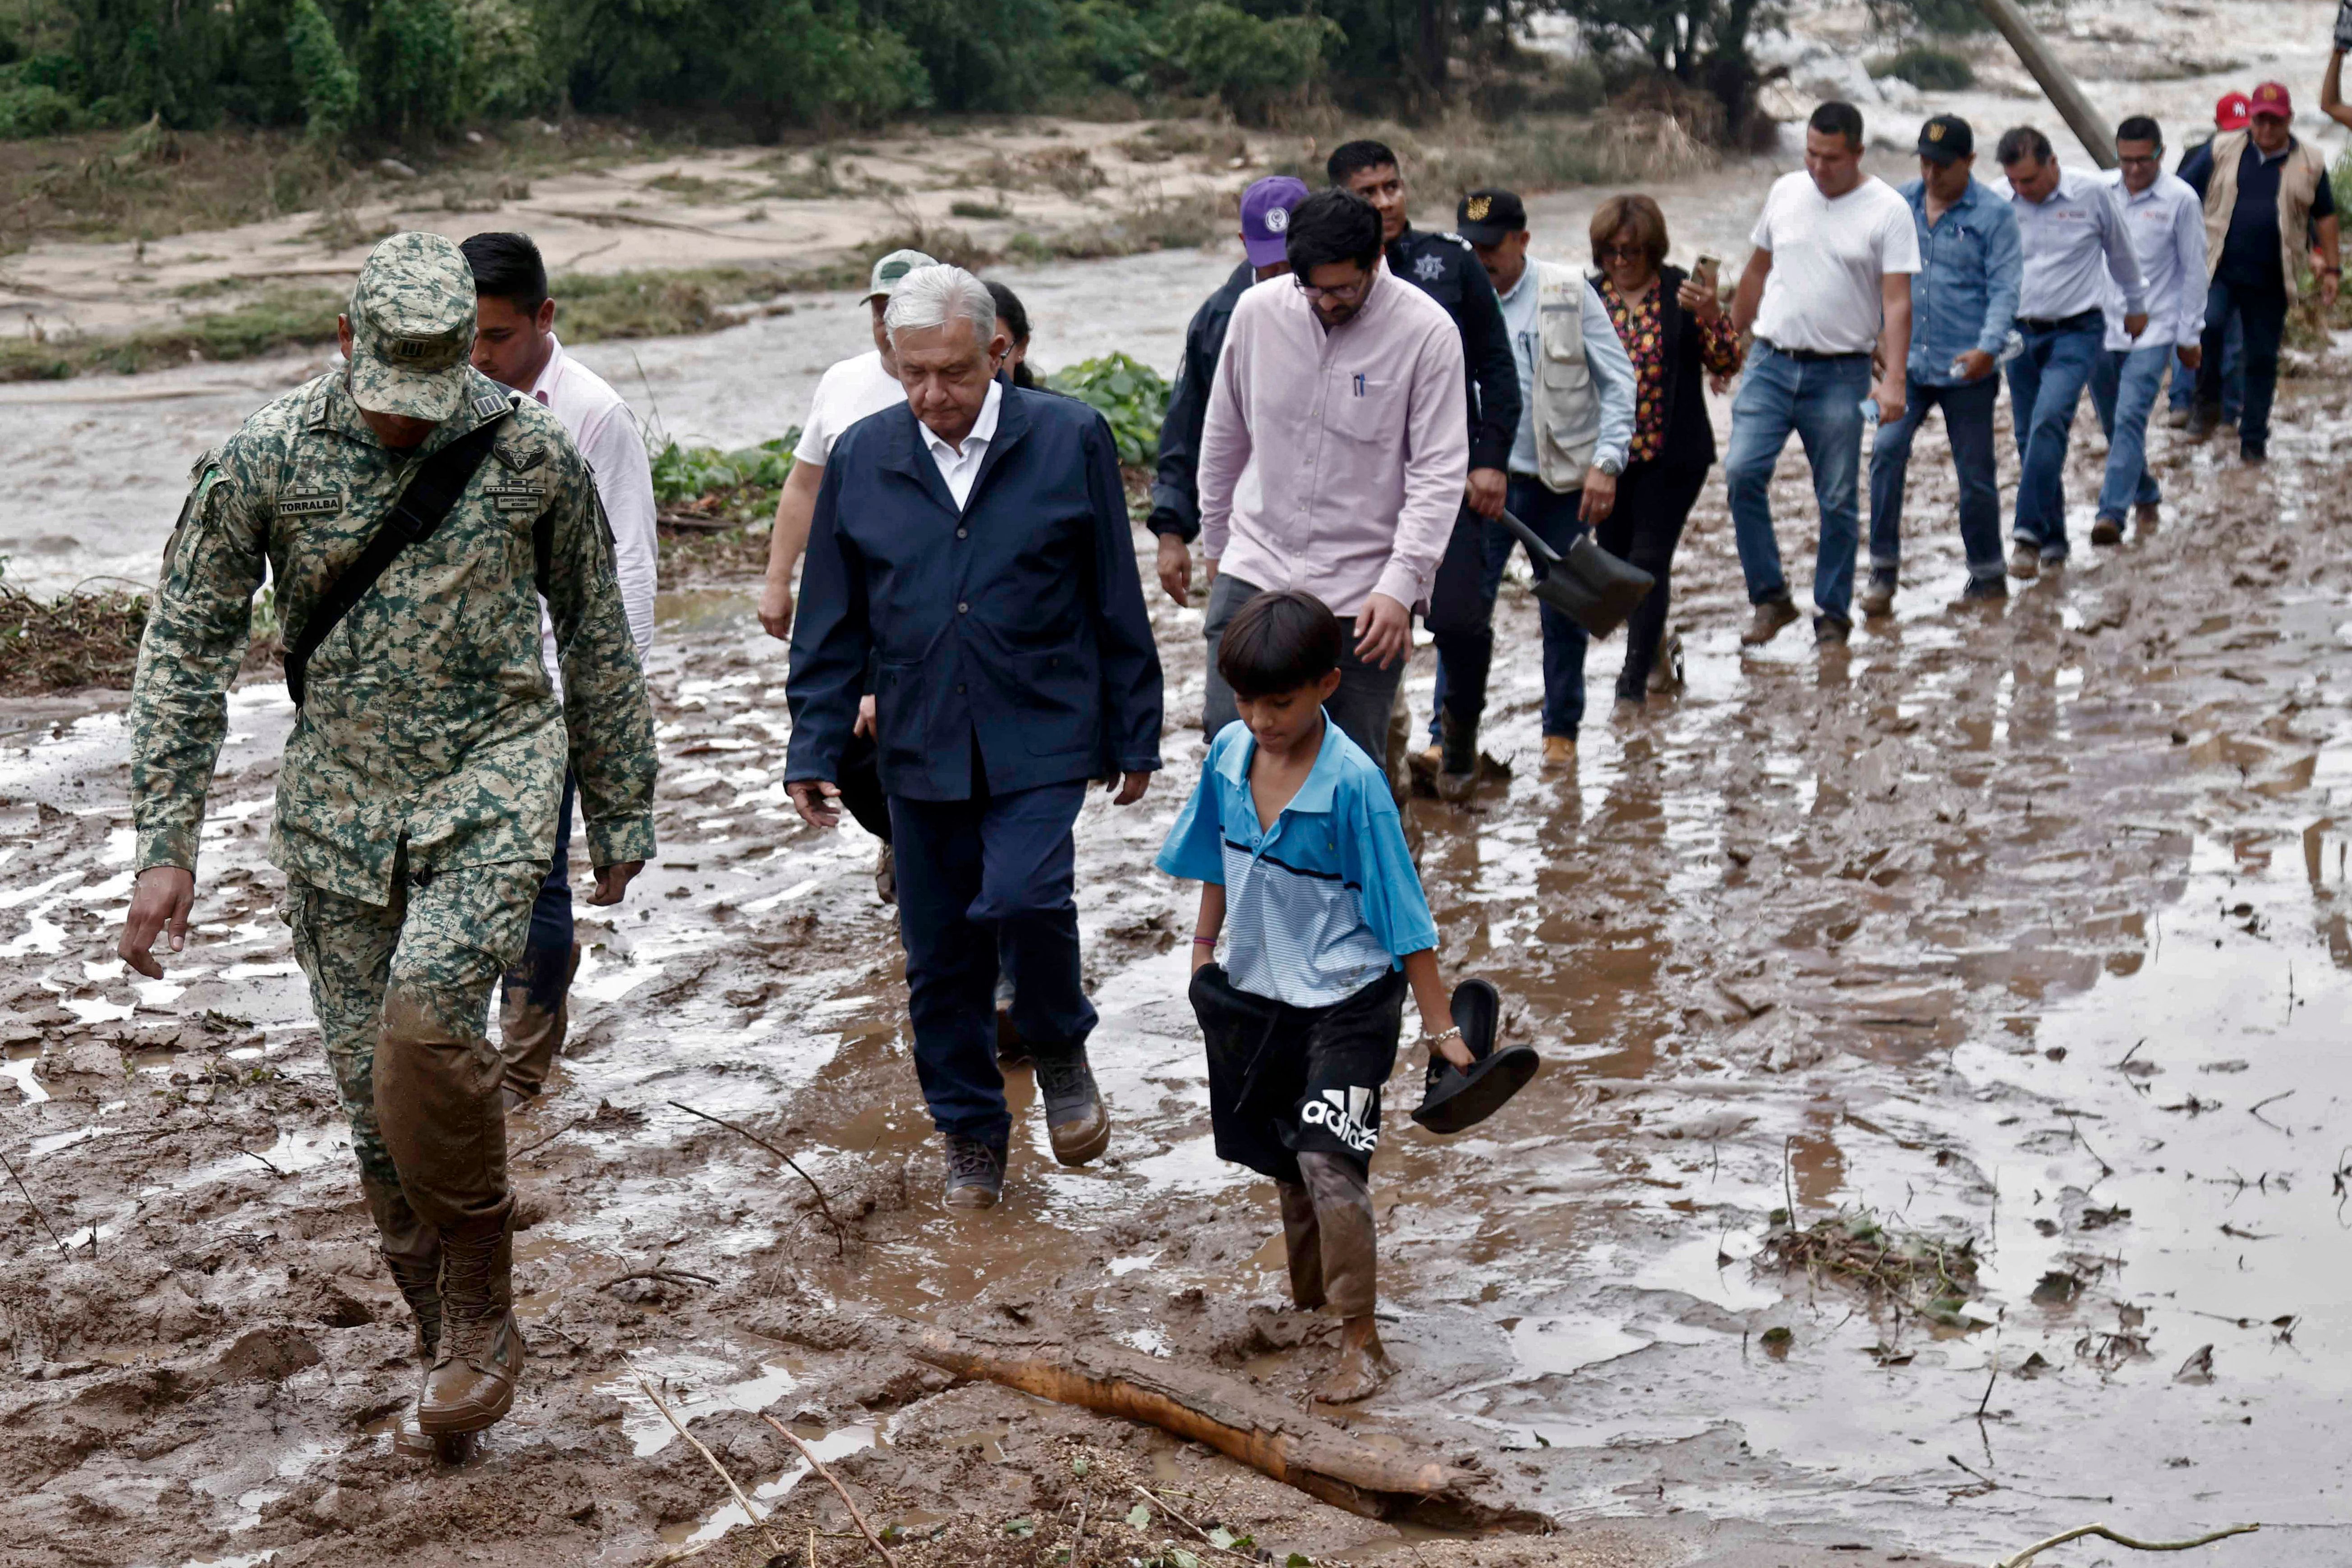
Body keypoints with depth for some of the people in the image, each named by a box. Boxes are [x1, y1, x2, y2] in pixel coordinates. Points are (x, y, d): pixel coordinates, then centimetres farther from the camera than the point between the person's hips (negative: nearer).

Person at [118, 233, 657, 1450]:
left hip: (494, 779, -2)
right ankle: (450, 1350, 21)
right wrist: (165, 845, -5)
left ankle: (481, 1317, -8)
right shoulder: (262, 461, -5)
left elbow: (595, 635, 7)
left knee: (427, 1015, -25)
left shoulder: (531, 453, -5)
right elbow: (185, 651, 0)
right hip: (338, 802, 2)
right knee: (371, 1093, 4)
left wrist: (621, 813, 11)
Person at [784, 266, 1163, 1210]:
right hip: (919, 745, 3)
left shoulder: (1070, 441, -2)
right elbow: (831, 626, 10)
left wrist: (1134, 735, 6)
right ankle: (971, 1134, 25)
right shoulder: (861, 457, 5)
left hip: (1041, 737, -3)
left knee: (1025, 900, -22)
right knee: (939, 955, 7)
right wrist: (814, 748, 5)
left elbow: (1117, 603, 4)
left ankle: (1060, 1049, 9)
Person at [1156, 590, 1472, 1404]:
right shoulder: (1229, 754, -4)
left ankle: (1362, 1343, -8)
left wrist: (1438, 1025, -14)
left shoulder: (1353, 782, -21)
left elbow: (1401, 910, -16)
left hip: (1346, 1002, -6)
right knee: (1285, 1160, 20)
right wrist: (1204, 953, 19)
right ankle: (1310, 1292, 43)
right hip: (1257, 993, 6)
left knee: (1329, 1159, -18)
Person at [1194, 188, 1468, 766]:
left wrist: (1399, 586, -20)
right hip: (1254, 573, 3)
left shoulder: (1427, 332, -10)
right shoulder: (1258, 310, -1)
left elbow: (1440, 474, -11)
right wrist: (1215, 543, 21)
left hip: (1365, 593, -2)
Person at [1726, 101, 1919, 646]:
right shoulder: (1785, 192, 8)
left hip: (1840, 374, -3)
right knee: (1742, 472, -12)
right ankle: (1770, 597, -1)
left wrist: (1894, 380, -19)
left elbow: (1897, 303, -10)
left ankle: (1832, 614, 15)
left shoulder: (1887, 210, -5)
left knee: (1838, 501, 3)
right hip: (1770, 363, 3)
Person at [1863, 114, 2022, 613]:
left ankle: (1987, 575, 22)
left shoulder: (1994, 215, -4)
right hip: (1908, 361, 3)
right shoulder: (1901, 205, 8)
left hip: (1966, 369, -3)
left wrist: (1988, 348, -23)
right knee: (1887, 450, -15)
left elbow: (2005, 289, -9)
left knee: (1975, 472, 5)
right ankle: (1884, 571, -8)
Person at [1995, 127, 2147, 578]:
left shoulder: (2091, 194, -6)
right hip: (2019, 332, 3)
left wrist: (2136, 305, 23)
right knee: (2028, 435, 6)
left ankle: (2028, 533, -24)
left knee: (2048, 421, -21)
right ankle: (2053, 539, 19)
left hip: (2076, 333, -3)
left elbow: (2120, 253, 11)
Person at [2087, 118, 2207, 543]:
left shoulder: (2181, 200, -6)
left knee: (2130, 419, -17)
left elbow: (2194, 269, 0)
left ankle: (2111, 515, -23)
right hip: (2099, 327, 4)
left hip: (2152, 332, -4)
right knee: (2113, 424, 12)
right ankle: (2145, 495, 34)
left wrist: (2190, 334, 1)